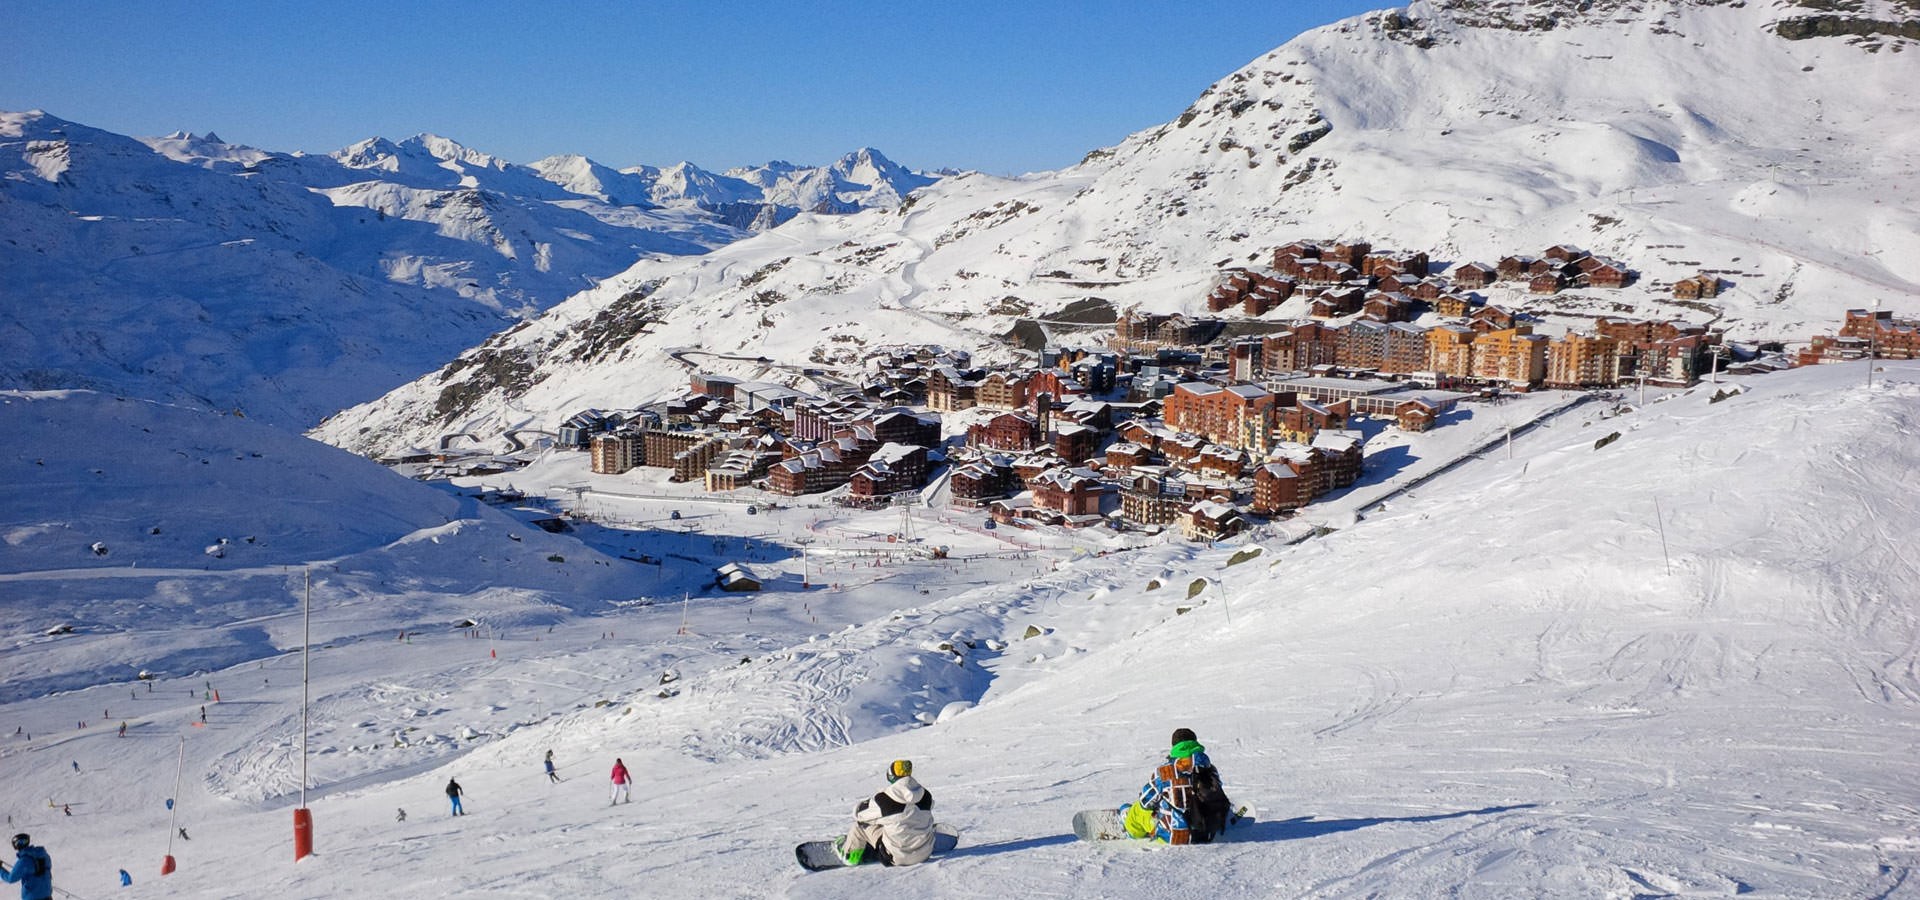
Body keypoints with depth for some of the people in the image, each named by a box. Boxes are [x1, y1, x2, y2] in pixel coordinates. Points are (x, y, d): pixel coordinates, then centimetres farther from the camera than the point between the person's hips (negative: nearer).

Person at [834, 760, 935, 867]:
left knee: (862, 824, 11)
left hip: (898, 857, -4)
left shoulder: (882, 801, -20)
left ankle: (848, 853, 38)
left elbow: (858, 814, -2)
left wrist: (864, 804, 23)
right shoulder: (926, 796, -8)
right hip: (925, 854, 4)